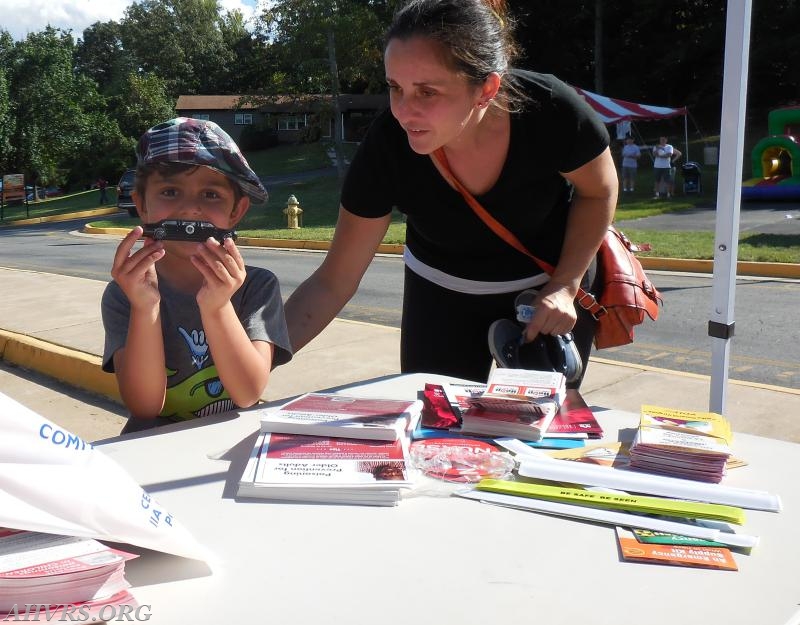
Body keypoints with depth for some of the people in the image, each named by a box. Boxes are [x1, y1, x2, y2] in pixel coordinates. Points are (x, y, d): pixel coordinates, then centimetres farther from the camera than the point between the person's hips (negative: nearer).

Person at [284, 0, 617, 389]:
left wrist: (565, 287, -17)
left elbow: (599, 191, -8)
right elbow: (332, 283, -22)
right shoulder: (387, 145, -29)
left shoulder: (551, 112, -31)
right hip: (442, 295, 0)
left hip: (551, 282, 0)